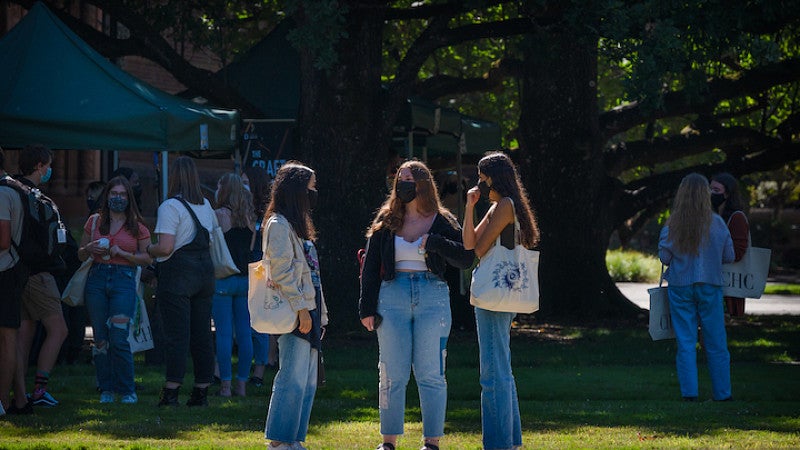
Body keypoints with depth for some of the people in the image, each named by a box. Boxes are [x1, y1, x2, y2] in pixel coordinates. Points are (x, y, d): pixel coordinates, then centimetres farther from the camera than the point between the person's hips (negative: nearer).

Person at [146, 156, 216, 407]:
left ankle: (171, 392, -10)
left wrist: (149, 250, 0)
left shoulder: (170, 207, -12)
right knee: (202, 335, 8)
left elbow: (165, 247, -18)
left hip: (177, 274, -7)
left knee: (176, 335, -7)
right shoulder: (206, 207, 11)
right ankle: (201, 392, 10)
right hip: (204, 272, 7)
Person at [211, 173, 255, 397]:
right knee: (244, 333, 6)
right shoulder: (249, 218, 9)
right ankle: (242, 383, 8)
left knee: (224, 332, -3)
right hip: (246, 278, 5)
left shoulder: (219, 215, -8)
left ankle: (225, 384, -4)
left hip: (223, 277, -5)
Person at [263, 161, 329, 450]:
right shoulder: (279, 225, -9)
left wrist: (319, 313, 18)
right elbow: (282, 273, -16)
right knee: (294, 380, -11)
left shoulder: (297, 225, 21)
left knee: (308, 382, 8)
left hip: (309, 311, 10)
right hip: (294, 314, -10)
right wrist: (301, 309, -18)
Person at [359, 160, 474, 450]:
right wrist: (367, 308, 3)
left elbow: (466, 258, -4)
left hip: (432, 298, -2)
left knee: (431, 374, -1)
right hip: (393, 298, 2)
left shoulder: (442, 222, 5)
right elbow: (370, 266, 10)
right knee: (392, 374, 2)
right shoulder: (386, 222, 10)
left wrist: (435, 243, -17)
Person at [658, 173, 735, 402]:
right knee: (715, 343, 8)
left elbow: (664, 256, -5)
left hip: (680, 287, 0)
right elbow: (729, 256, -2)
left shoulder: (672, 225, -8)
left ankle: (689, 392, 3)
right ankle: (721, 393, 12)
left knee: (685, 343, 6)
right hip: (710, 286, 0)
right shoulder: (716, 224, -7)